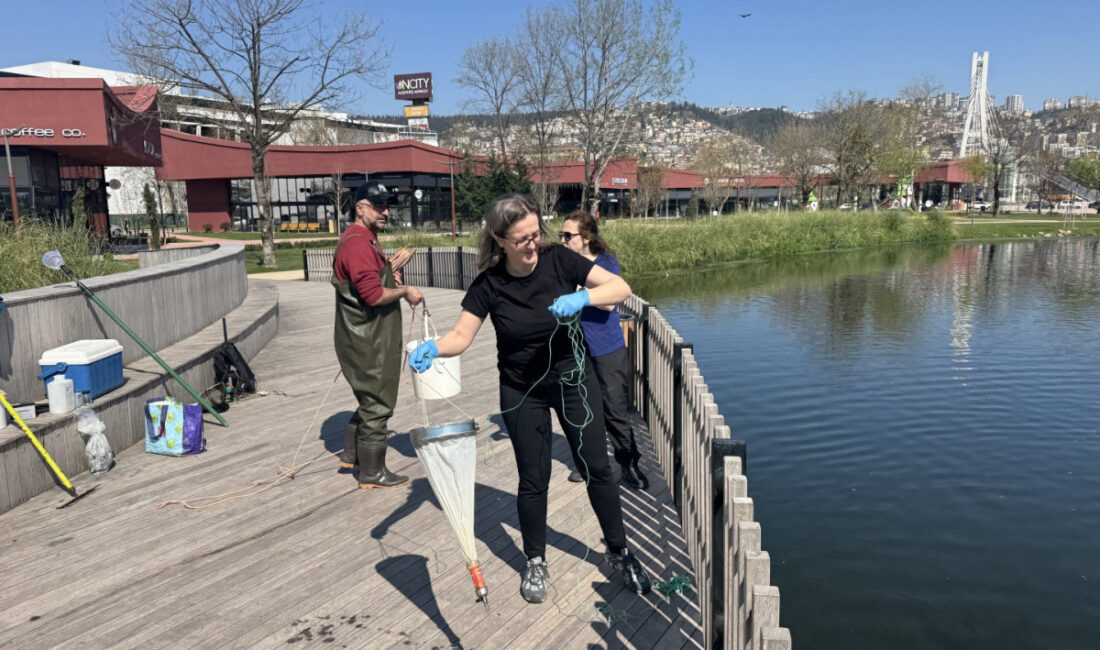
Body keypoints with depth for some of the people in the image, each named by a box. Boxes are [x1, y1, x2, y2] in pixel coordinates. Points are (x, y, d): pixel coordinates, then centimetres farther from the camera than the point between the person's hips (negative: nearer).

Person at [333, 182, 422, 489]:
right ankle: (372, 473, 13)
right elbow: (373, 294, -27)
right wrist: (405, 291, -14)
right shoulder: (358, 243, -20)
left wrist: (393, 266, 11)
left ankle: (351, 454, 35)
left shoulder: (366, 240, 15)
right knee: (376, 406, 1)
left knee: (371, 401, 23)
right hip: (367, 343, -11)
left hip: (372, 339, 11)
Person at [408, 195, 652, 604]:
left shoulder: (559, 260, -16)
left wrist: (582, 297, -36)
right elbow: (461, 335, -14)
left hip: (573, 378, 1)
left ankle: (619, 553, 28)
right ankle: (535, 563, 30)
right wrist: (432, 348, -36)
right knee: (533, 479, 9)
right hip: (521, 391, 0)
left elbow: (621, 287, -17)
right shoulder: (489, 285, -15)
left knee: (596, 468, 7)